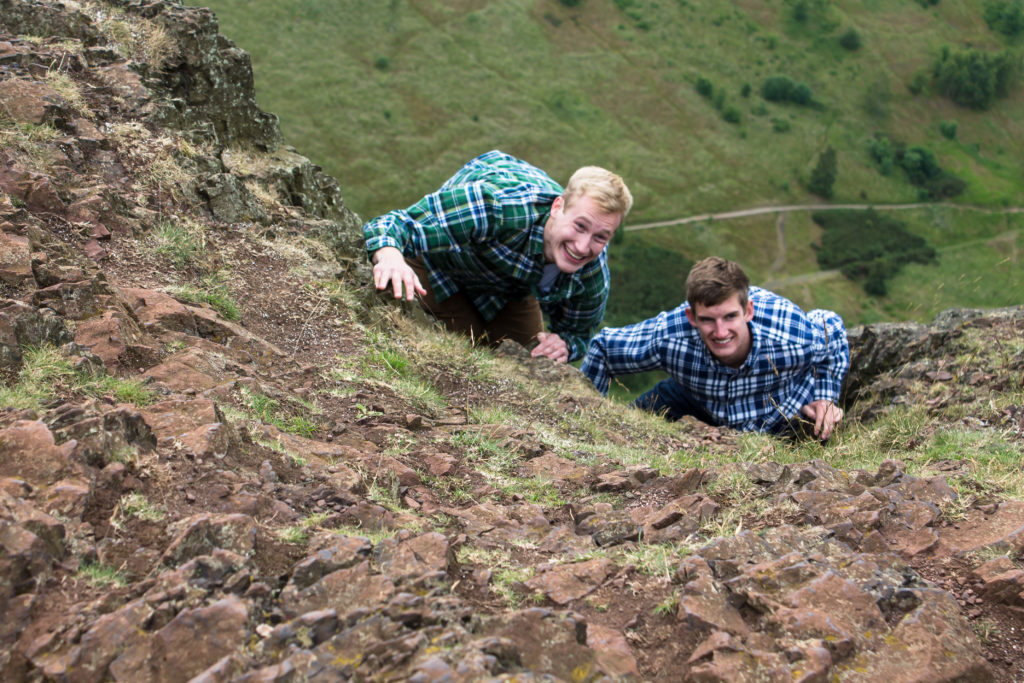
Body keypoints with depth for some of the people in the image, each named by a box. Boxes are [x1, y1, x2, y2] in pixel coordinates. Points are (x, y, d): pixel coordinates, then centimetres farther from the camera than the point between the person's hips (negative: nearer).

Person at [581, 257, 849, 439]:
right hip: (700, 397, 1)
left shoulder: (795, 337, -43)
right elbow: (602, 347, -21)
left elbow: (832, 329, -16)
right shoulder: (667, 337, -41)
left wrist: (826, 398, -22)